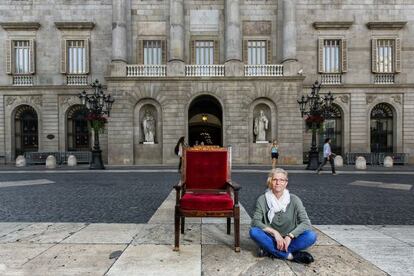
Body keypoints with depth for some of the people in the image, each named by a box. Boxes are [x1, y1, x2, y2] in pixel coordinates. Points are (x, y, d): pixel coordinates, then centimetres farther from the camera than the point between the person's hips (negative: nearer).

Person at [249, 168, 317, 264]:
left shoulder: (294, 200, -6)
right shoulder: (262, 199, -7)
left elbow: (305, 223, -12)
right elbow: (255, 222, -13)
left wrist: (289, 236, -24)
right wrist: (275, 232, -24)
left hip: (289, 239, 1)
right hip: (271, 239, 0)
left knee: (311, 236, -26)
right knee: (254, 232, -29)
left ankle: (271, 250, -21)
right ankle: (290, 255, -22)